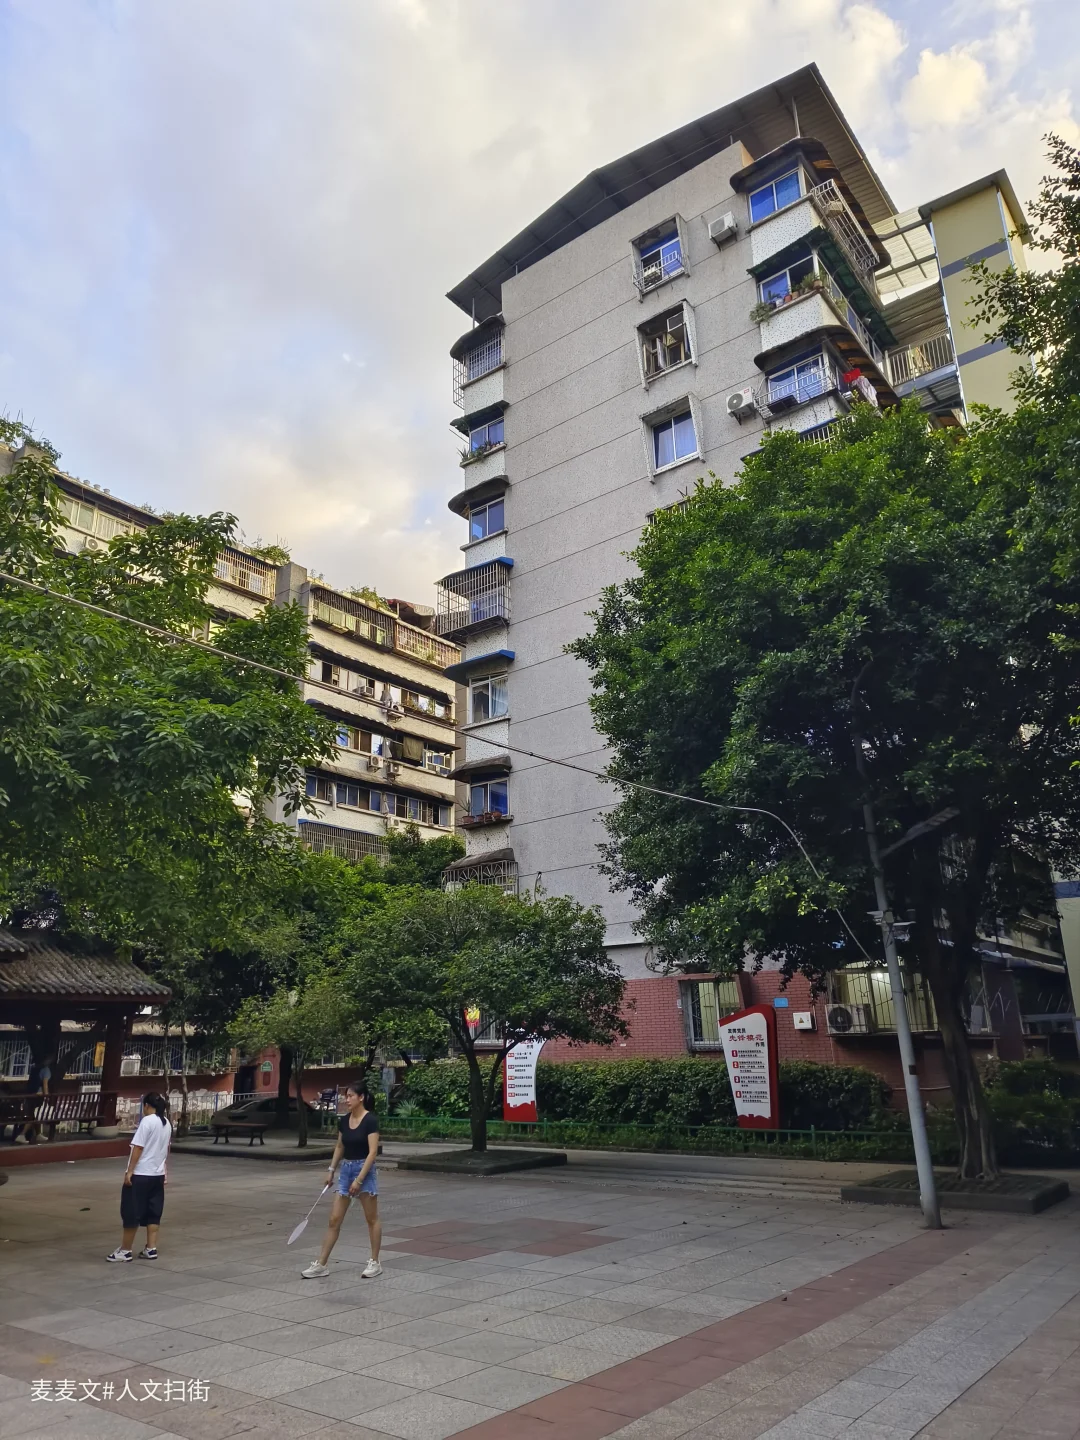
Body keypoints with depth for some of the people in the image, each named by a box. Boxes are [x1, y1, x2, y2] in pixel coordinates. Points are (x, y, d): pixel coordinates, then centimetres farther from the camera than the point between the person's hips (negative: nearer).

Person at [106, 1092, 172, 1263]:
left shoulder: (147, 1121, -14)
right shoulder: (167, 1124, 10)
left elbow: (138, 1147, -17)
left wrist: (129, 1171, -14)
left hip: (140, 1174, -7)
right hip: (157, 1174, 7)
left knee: (131, 1212, 3)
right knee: (153, 1213, 11)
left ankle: (125, 1251, 9)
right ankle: (151, 1249, 11)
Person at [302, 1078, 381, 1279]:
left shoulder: (371, 1120, -17)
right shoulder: (343, 1121, 4)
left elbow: (373, 1152, -20)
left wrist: (359, 1179, -22)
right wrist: (331, 1170, 12)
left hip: (364, 1170, -6)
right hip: (345, 1169, 7)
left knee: (372, 1219, 7)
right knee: (334, 1219, 6)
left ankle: (375, 1263, 18)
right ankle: (321, 1264, 12)